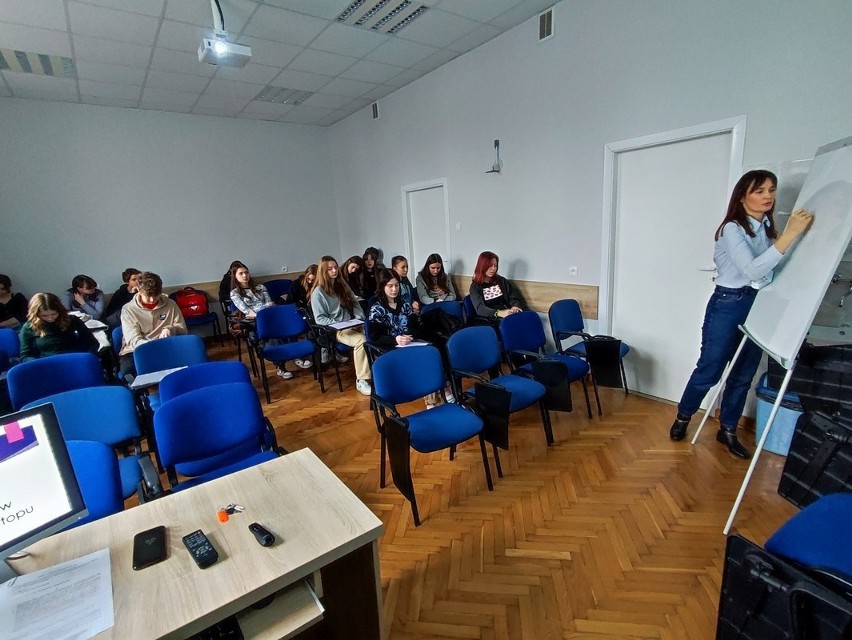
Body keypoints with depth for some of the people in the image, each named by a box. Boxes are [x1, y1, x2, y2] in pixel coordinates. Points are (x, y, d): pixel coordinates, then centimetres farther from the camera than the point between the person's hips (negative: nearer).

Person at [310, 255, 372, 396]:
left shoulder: (342, 285, 17)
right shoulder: (318, 292, -2)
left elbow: (355, 304, 18)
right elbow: (320, 319, -6)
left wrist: (360, 318, 0)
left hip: (352, 324, 6)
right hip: (334, 330, -5)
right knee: (361, 340, -34)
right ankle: (361, 380, -28)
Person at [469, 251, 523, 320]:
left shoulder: (502, 281, 19)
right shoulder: (475, 287, 6)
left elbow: (513, 298, 13)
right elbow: (480, 309, -10)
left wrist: (515, 307, -12)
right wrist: (498, 313, -28)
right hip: (491, 320, -4)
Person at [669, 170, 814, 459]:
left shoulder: (768, 228, 10)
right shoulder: (732, 229, -12)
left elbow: (774, 269, 6)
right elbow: (753, 270, -25)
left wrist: (786, 235, -2)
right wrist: (791, 234, -27)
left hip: (759, 306, 7)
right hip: (728, 304, -7)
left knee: (744, 374, 12)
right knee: (709, 370, 0)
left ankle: (727, 430, 26)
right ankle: (683, 417, 21)